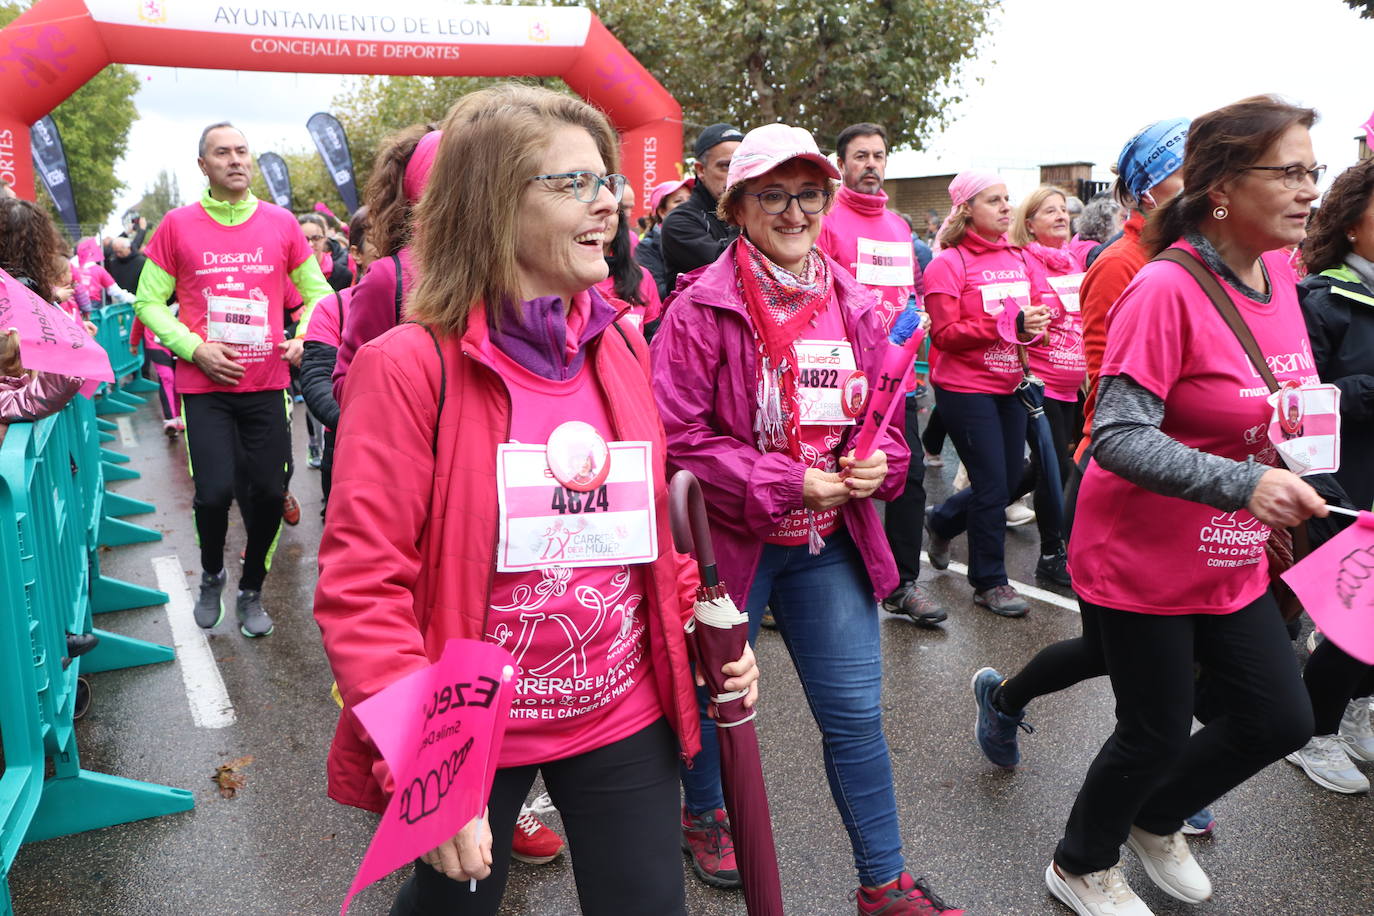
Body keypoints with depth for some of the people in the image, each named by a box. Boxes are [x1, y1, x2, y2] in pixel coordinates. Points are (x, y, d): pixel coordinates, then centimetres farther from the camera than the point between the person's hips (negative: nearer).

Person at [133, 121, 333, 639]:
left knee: (269, 492, 4)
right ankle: (211, 577, 25)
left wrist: (304, 338, -5)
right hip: (204, 385, -1)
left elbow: (317, 291, 13)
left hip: (267, 383, 2)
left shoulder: (280, 223, 4)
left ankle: (251, 591, 26)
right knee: (215, 492, -7)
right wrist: (195, 348, -9)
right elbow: (149, 300, 5)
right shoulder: (178, 226, 1)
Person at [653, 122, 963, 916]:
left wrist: (878, 463, -9)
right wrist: (783, 482, -19)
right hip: (731, 538, -4)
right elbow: (678, 438, -16)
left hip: (831, 539, 4)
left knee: (857, 713, 9)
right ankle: (703, 813, 47)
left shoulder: (854, 307, 4)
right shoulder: (703, 309, -13)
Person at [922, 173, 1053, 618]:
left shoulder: (1020, 259, 9)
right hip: (965, 388, -7)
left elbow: (1038, 311, 15)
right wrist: (1010, 324, -21)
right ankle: (989, 583, 13)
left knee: (1008, 480, 13)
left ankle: (941, 521, 40)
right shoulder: (947, 264, -9)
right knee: (992, 484, -3)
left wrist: (1035, 325, -10)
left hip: (1010, 385, 7)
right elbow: (945, 334, -15)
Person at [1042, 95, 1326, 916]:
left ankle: (1156, 820, 42)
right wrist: (1244, 484, -34)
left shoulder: (1279, 272, 3)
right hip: (1144, 563, -8)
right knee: (1157, 736, 6)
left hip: (1234, 561, 8)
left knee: (1281, 720, 14)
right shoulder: (1165, 289, -23)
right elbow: (1118, 438, -28)